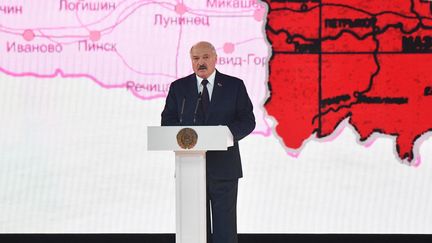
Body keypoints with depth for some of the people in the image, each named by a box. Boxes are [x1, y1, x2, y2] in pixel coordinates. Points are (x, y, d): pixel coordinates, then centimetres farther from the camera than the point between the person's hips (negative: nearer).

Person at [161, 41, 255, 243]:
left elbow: (248, 120, 1)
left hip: (224, 167, -1)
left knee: (225, 225, 1)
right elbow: (167, 121, 6)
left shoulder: (234, 85, 5)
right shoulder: (178, 87, 9)